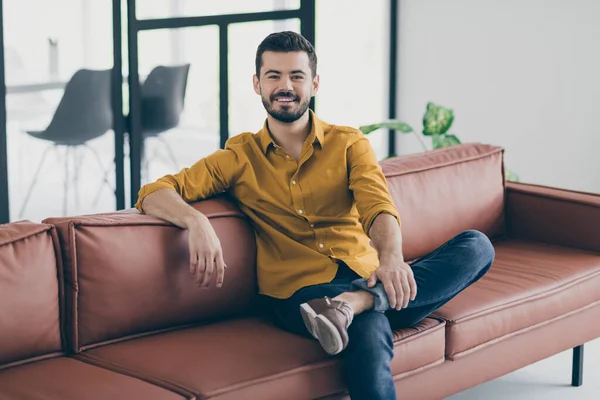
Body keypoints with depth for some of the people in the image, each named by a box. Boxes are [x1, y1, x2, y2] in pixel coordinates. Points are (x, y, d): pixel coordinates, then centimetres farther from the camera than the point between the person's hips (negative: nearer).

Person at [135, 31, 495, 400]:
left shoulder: (350, 144, 14)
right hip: (301, 292, -5)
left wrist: (391, 258, -28)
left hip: (367, 278, 5)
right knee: (370, 332, -41)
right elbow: (154, 194, 3)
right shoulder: (239, 158, 12)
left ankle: (358, 301, -36)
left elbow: (378, 208, -4)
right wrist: (197, 222, -22)